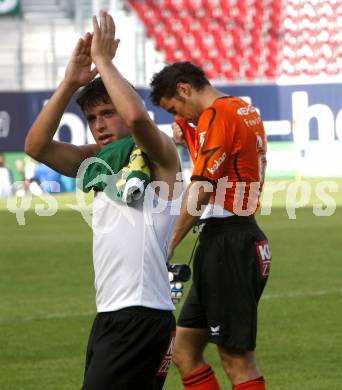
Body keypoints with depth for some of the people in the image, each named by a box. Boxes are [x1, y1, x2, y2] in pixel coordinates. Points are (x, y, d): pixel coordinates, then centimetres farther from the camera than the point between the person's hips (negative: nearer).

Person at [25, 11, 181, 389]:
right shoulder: (98, 160, 15)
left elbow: (137, 116, -27)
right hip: (107, 317, 8)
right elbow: (36, 146, 2)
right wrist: (71, 82, -6)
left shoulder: (159, 156, -5)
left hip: (142, 318, -8)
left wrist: (103, 60, -15)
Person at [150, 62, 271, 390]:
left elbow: (201, 189, -18)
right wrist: (189, 140, 10)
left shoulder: (216, 114, -12)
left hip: (225, 241, -10)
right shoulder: (246, 111, 17)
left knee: (237, 360, -7)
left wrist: (168, 244, -16)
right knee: (184, 351, 11)